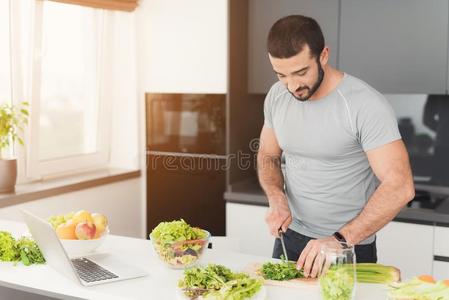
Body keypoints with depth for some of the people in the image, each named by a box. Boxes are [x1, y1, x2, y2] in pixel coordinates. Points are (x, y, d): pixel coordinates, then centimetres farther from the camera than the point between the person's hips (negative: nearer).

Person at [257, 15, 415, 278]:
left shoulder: (367, 105, -22)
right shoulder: (277, 96, -4)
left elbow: (400, 187, -26)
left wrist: (341, 240, -33)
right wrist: (277, 200, -11)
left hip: (351, 247, -5)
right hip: (291, 236, 5)